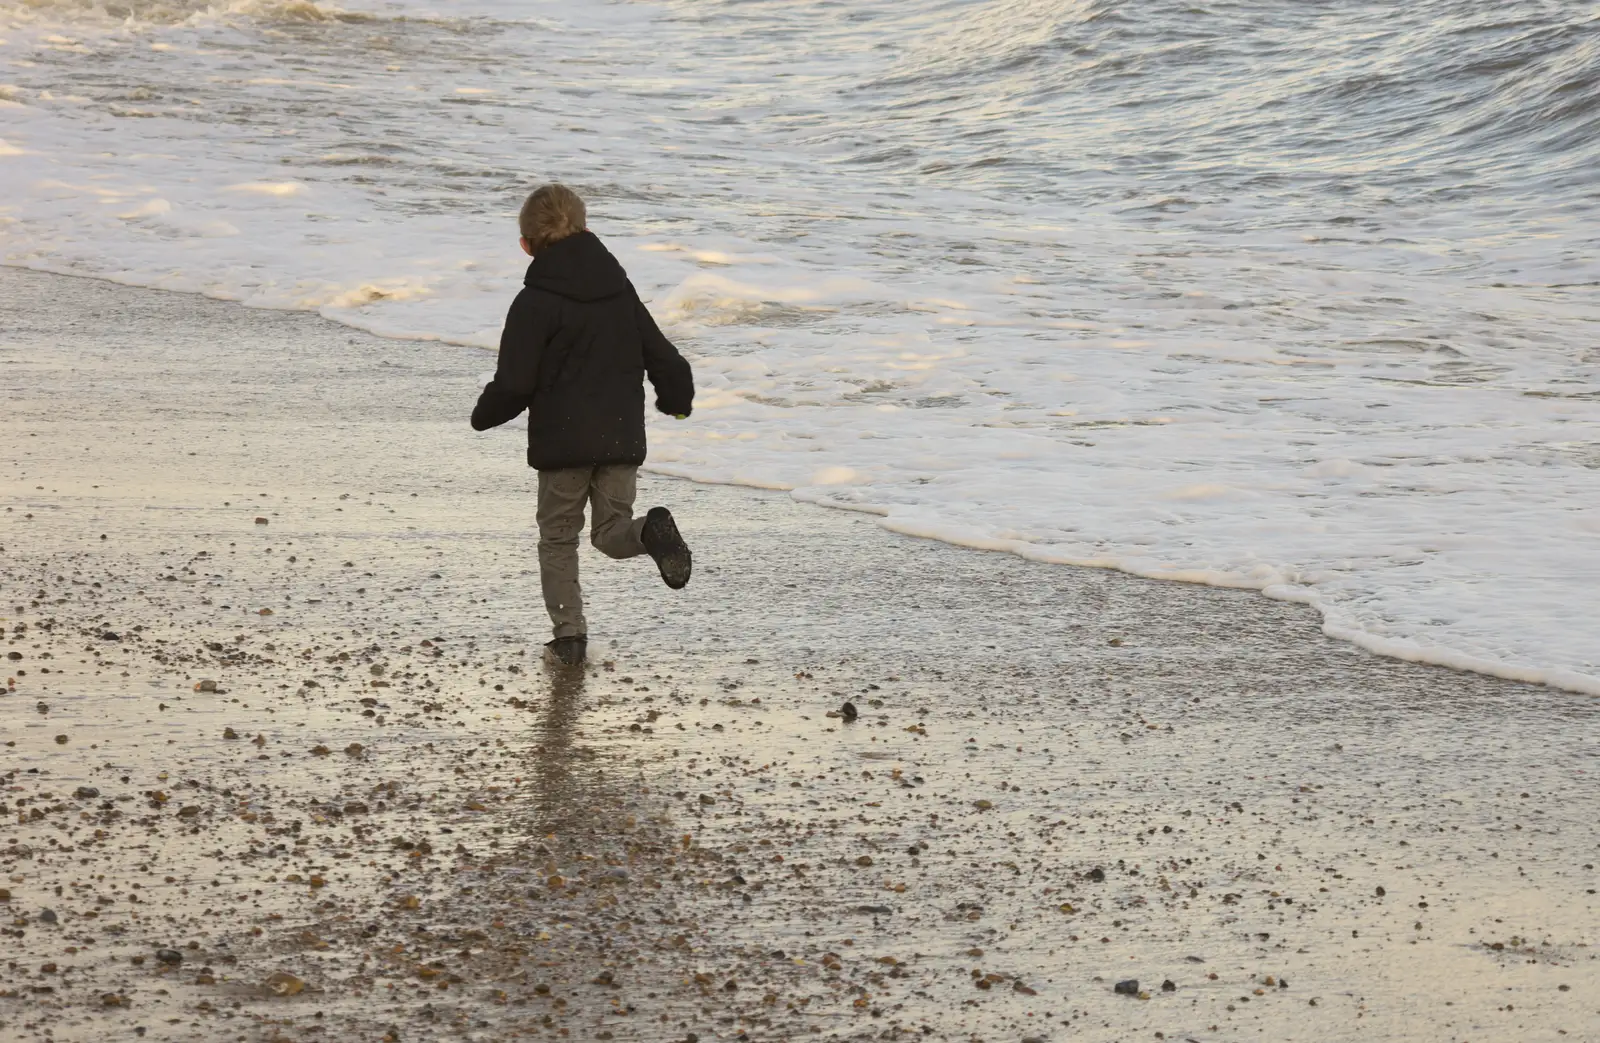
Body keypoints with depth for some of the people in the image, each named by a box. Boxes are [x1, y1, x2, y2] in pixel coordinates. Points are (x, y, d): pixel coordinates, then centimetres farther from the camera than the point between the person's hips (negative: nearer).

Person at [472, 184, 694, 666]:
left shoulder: (534, 302, -10)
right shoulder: (621, 289, 6)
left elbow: (513, 386, -12)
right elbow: (664, 359, 10)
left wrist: (484, 415, 9)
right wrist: (677, 400, 30)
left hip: (561, 442, -4)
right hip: (622, 438, 4)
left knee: (558, 539, 12)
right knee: (611, 532, 12)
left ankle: (569, 634, 5)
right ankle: (651, 531, -22)